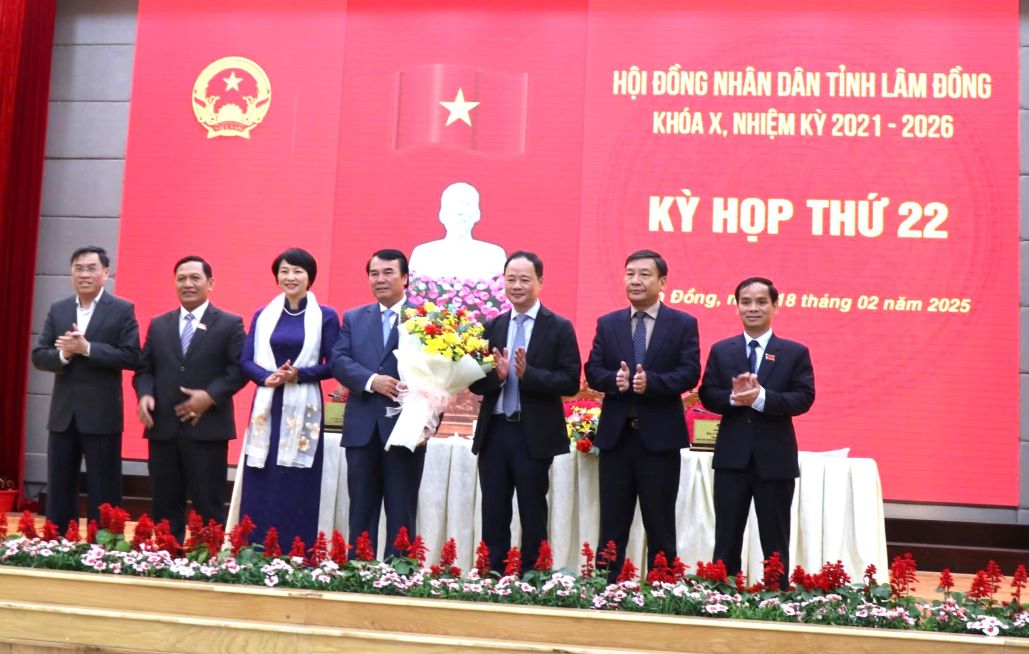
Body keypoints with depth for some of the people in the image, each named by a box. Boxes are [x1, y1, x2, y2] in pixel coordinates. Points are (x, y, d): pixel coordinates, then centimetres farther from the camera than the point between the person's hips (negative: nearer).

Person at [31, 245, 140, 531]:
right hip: (63, 414, 4)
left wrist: (87, 348, -19)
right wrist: (63, 354, -15)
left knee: (103, 494, 3)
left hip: (101, 415, -4)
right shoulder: (57, 310, 10)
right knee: (58, 491, 11)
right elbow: (38, 356, 6)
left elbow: (131, 357, -12)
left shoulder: (123, 310, -3)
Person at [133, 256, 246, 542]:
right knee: (165, 506, 10)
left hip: (207, 429, -4)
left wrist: (211, 395, -16)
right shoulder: (158, 325, 16)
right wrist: (145, 394, -5)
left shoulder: (230, 324, 2)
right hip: (163, 429, 4)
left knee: (208, 507, 1)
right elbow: (144, 368, 15)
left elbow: (240, 368, -5)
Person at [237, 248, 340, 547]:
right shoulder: (263, 315, 11)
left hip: (304, 409, -3)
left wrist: (299, 374, -17)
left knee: (297, 489, 0)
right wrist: (267, 377, -14)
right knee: (259, 488, 3)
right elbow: (246, 361, 6)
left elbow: (333, 365, -2)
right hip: (267, 407, 3)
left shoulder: (325, 317, 1)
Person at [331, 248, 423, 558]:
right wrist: (372, 380, -17)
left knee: (401, 514, 4)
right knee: (361, 510, 10)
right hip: (362, 428, 4)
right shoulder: (353, 318, 14)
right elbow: (338, 361, 1)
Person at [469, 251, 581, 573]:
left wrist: (528, 373, -22)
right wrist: (497, 375, -14)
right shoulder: (491, 327, 10)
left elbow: (570, 382, -10)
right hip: (494, 432, 4)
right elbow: (476, 382, 7)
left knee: (532, 516, 6)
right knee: (493, 516, 9)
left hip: (534, 435, -4)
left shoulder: (559, 328, -2)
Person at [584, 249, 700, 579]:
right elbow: (592, 371, 3)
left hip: (660, 437, -2)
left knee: (660, 527, 7)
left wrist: (650, 382, -24)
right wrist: (615, 379, -18)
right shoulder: (607, 323, 10)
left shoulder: (683, 324, 1)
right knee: (612, 526, 9)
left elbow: (690, 374, -8)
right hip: (616, 436, 3)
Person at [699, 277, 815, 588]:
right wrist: (733, 397, -20)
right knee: (726, 540, 9)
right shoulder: (721, 350, 7)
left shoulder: (795, 352, 2)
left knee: (775, 543, 8)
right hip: (731, 458, 2)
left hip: (775, 459, -1)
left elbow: (804, 398, -9)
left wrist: (761, 397, -23)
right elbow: (707, 395, 1)